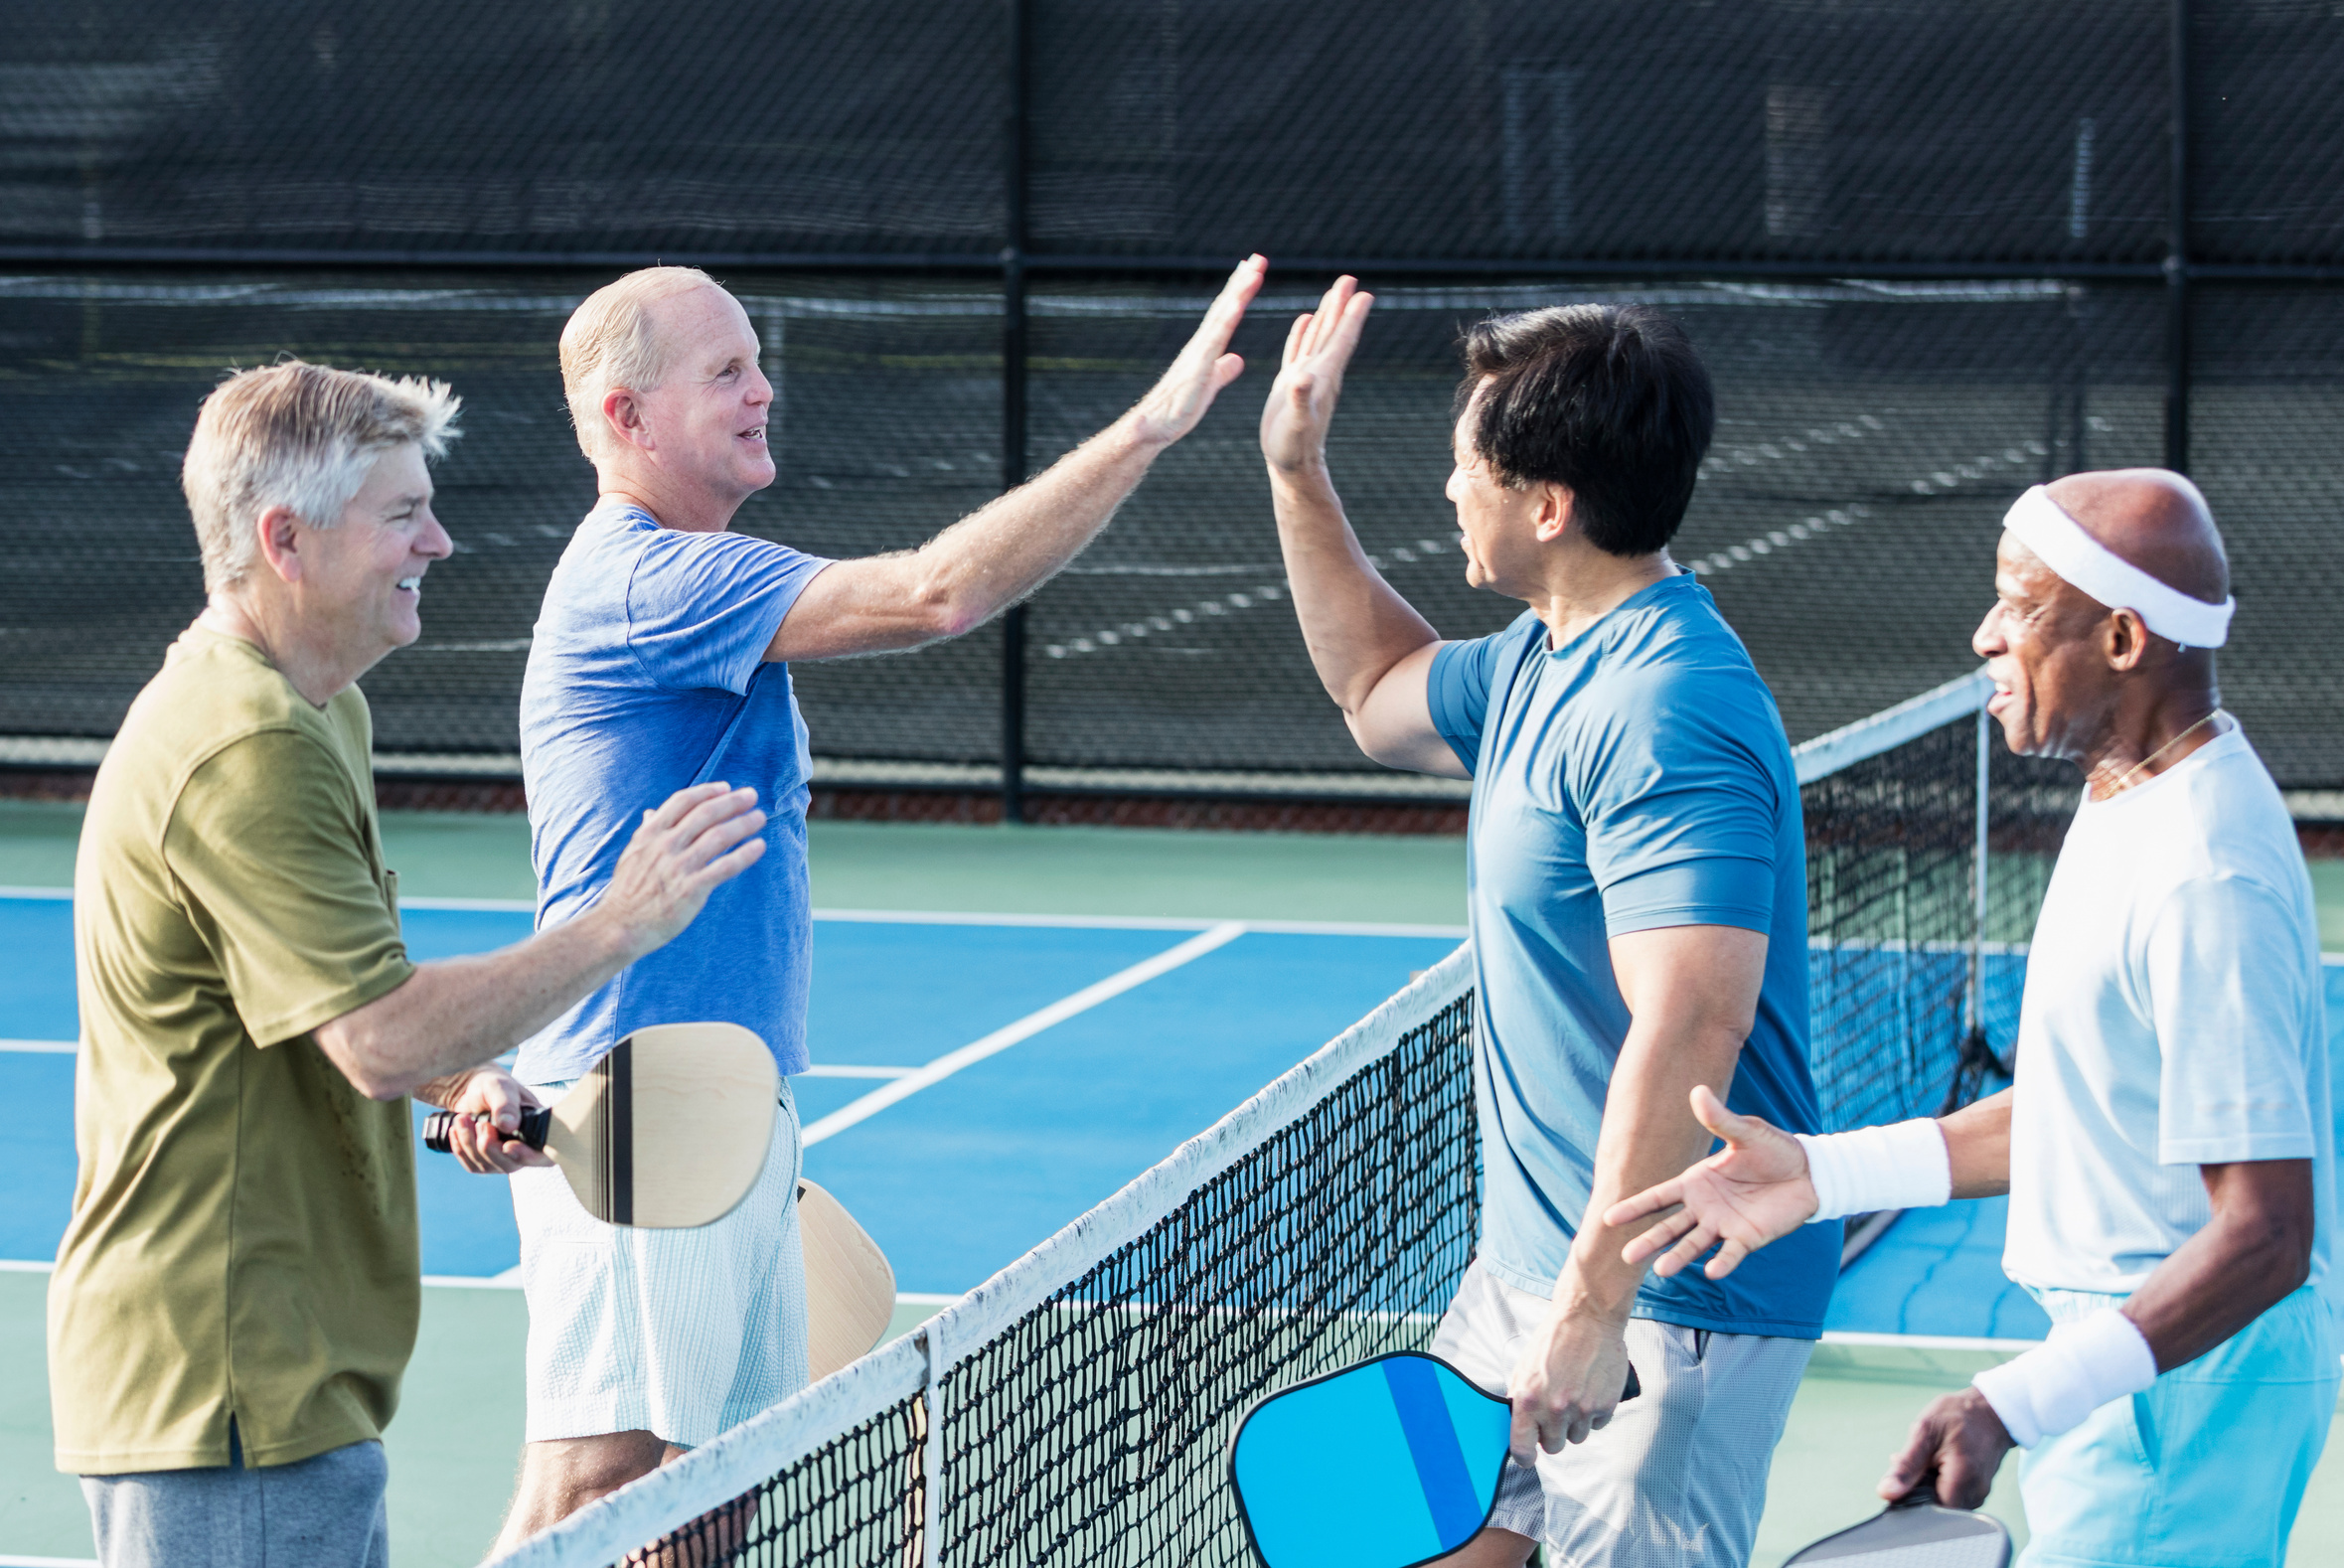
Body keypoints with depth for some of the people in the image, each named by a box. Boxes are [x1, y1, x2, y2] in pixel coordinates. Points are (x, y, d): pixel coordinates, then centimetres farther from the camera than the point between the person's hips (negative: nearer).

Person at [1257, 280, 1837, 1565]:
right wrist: (1298, 474, 24)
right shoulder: (1542, 662, 9)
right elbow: (1380, 695, 32)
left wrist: (1592, 1308, -31)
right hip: (1528, 1264, 10)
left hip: (1665, 1301, -10)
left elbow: (1687, 1035, -31)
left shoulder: (1663, 714, -23)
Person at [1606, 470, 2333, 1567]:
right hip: (2133, 1359, 10)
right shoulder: (2135, 804, 9)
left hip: (2191, 1380, -10)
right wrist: (1822, 1173, 10)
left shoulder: (2207, 879, -25)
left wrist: (2019, 1405, -33)